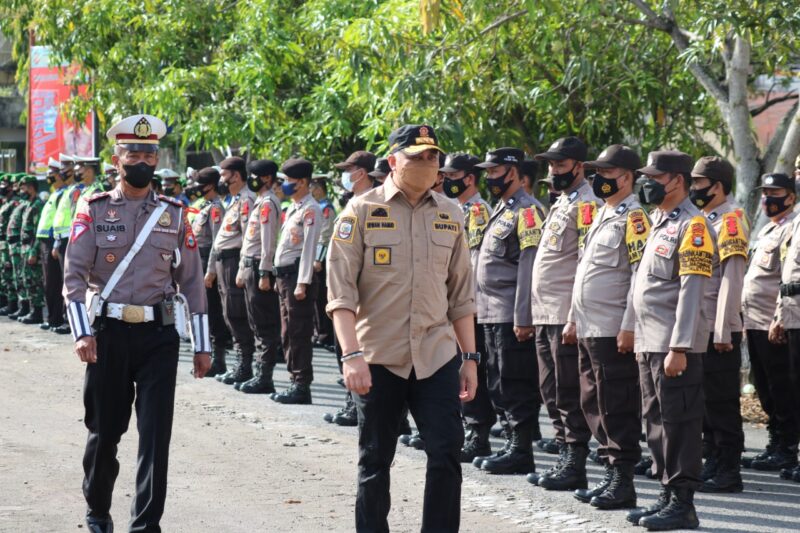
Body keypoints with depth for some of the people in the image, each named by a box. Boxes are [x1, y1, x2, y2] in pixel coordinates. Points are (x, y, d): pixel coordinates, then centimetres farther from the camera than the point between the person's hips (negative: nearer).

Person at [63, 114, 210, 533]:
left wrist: (202, 345, 6)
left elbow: (192, 281, 9)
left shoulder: (174, 215, 7)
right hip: (109, 334, -1)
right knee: (104, 431, 10)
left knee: (156, 435, -7)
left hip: (158, 336, 1)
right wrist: (82, 333, -18)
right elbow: (74, 275, -5)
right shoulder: (94, 211, 1)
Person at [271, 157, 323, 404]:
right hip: (284, 273, 10)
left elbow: (309, 247, -17)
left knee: (299, 334, -7)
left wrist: (302, 283, -21)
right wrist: (281, 277, 18)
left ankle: (302, 386, -4)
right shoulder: (293, 208, 17)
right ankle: (295, 381, 19)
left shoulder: (310, 209, -11)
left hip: (297, 274, -10)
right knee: (288, 333, 13)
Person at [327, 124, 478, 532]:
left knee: (446, 453, -4)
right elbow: (341, 290, -8)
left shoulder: (450, 215, 8)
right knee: (375, 460, 7)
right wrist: (351, 355, -17)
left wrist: (470, 357, 9)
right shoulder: (362, 211, -4)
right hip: (378, 358, -3)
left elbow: (460, 294, 13)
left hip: (437, 356, 3)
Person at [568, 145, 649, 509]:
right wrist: (575, 316, 21)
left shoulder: (633, 218, -12)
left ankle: (623, 484, -1)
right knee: (594, 406, 13)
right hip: (589, 329, 10)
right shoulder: (603, 215, 18)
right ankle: (610, 475, 20)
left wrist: (629, 327, -21)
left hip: (613, 332, -10)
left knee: (617, 409, -5)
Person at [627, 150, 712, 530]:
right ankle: (668, 495, 20)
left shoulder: (692, 226, -12)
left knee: (679, 424, -6)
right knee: (657, 422, 13)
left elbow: (691, 291, -18)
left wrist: (679, 348, -23)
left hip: (674, 346, -10)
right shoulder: (659, 223, 17)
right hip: (649, 343, 10)